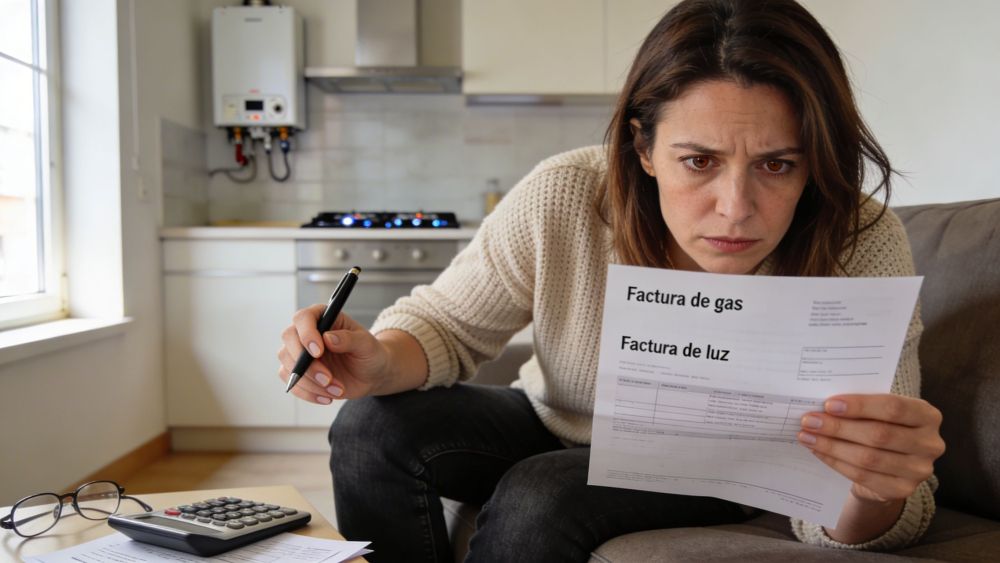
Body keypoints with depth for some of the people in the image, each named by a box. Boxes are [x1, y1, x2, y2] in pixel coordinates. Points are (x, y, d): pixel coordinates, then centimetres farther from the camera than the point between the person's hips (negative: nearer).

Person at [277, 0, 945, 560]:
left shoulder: (862, 250, -27)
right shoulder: (563, 201, -24)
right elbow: (447, 322, -10)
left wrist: (879, 494, -50)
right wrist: (382, 361, -33)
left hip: (710, 476, -2)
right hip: (556, 428, 3)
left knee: (541, 496, -31)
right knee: (375, 425, -18)